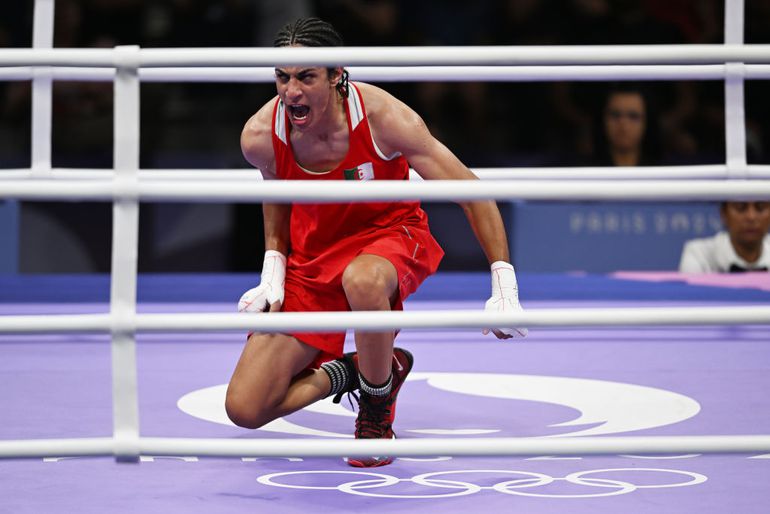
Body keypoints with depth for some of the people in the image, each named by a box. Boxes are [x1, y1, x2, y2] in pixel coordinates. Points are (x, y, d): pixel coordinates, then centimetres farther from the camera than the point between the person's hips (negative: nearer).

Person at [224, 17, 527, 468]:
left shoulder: (382, 117, -26)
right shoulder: (260, 136, -17)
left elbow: (471, 192, -17)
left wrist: (504, 287, -21)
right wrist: (273, 275, -3)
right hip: (312, 256, 3)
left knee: (363, 280, -44)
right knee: (245, 409, -10)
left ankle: (377, 412, -16)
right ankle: (347, 372, 17)